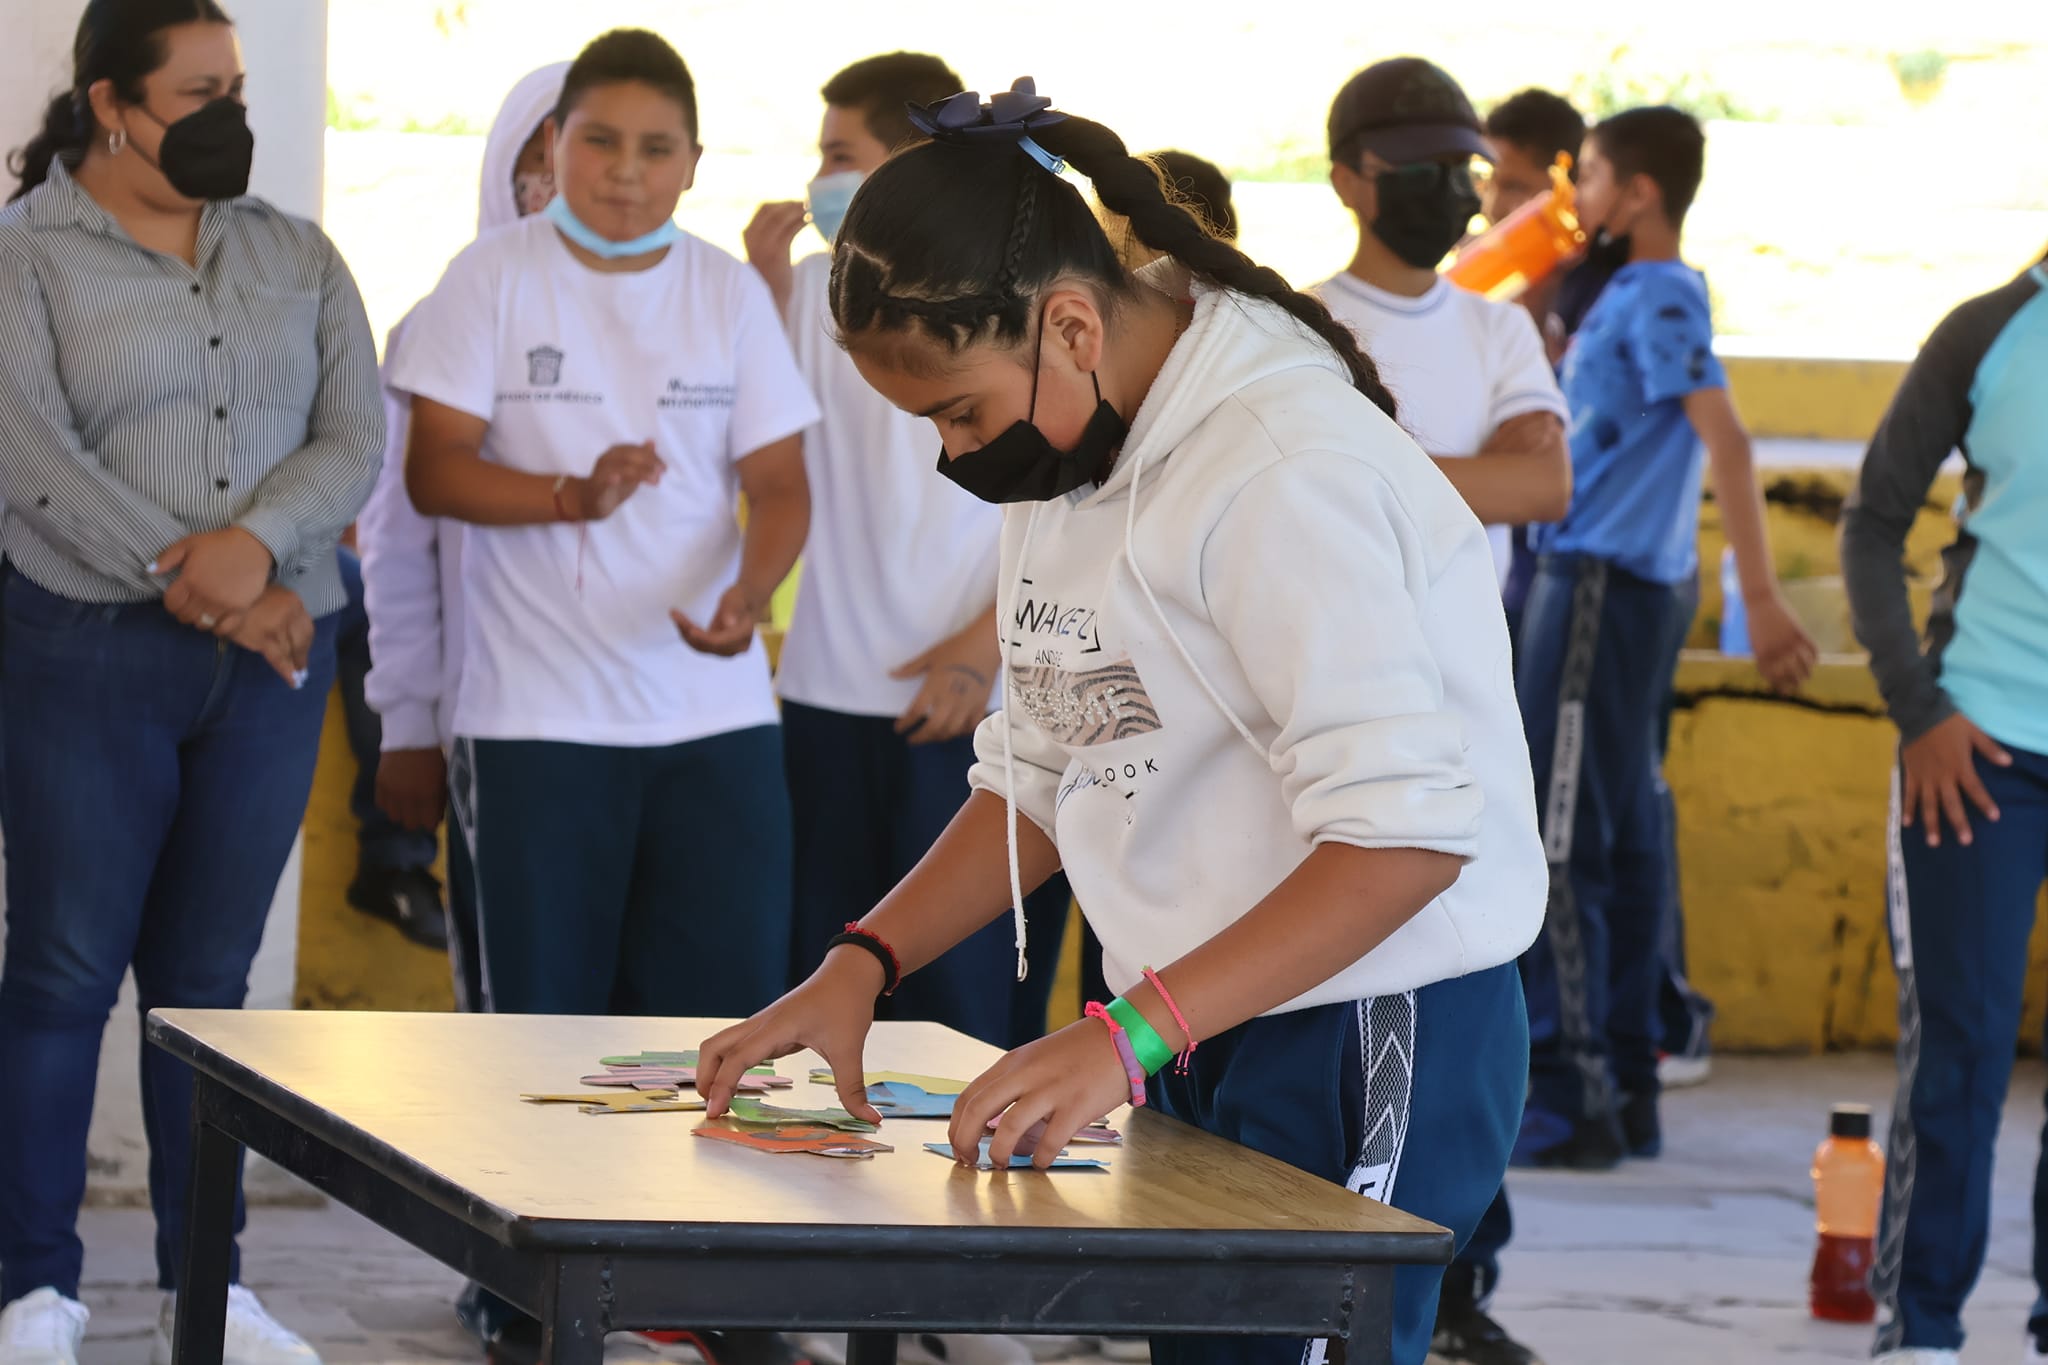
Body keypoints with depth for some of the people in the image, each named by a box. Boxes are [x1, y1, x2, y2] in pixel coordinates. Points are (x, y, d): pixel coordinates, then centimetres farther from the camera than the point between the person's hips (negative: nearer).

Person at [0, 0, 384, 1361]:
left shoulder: (299, 258, 12)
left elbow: (358, 440, 3)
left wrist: (256, 545, -16)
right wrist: (195, 584, -16)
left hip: (275, 658, 4)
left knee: (208, 978, 8)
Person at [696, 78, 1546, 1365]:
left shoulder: (1284, 473, -22)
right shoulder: (1067, 460, 9)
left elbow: (1406, 835, -28)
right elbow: (1041, 779, 17)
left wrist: (1129, 1036, -32)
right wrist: (863, 962, 2)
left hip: (1373, 1049, -9)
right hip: (1206, 1040, 9)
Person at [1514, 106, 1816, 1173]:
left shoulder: (1659, 301, -13)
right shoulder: (1640, 294, 15)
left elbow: (1726, 442, -22)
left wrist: (1763, 600, -27)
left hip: (1604, 582, -10)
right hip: (1645, 579, 10)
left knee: (1560, 840, -9)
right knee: (1626, 833, 11)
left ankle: (1566, 1101, -10)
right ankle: (1625, 1091, 15)